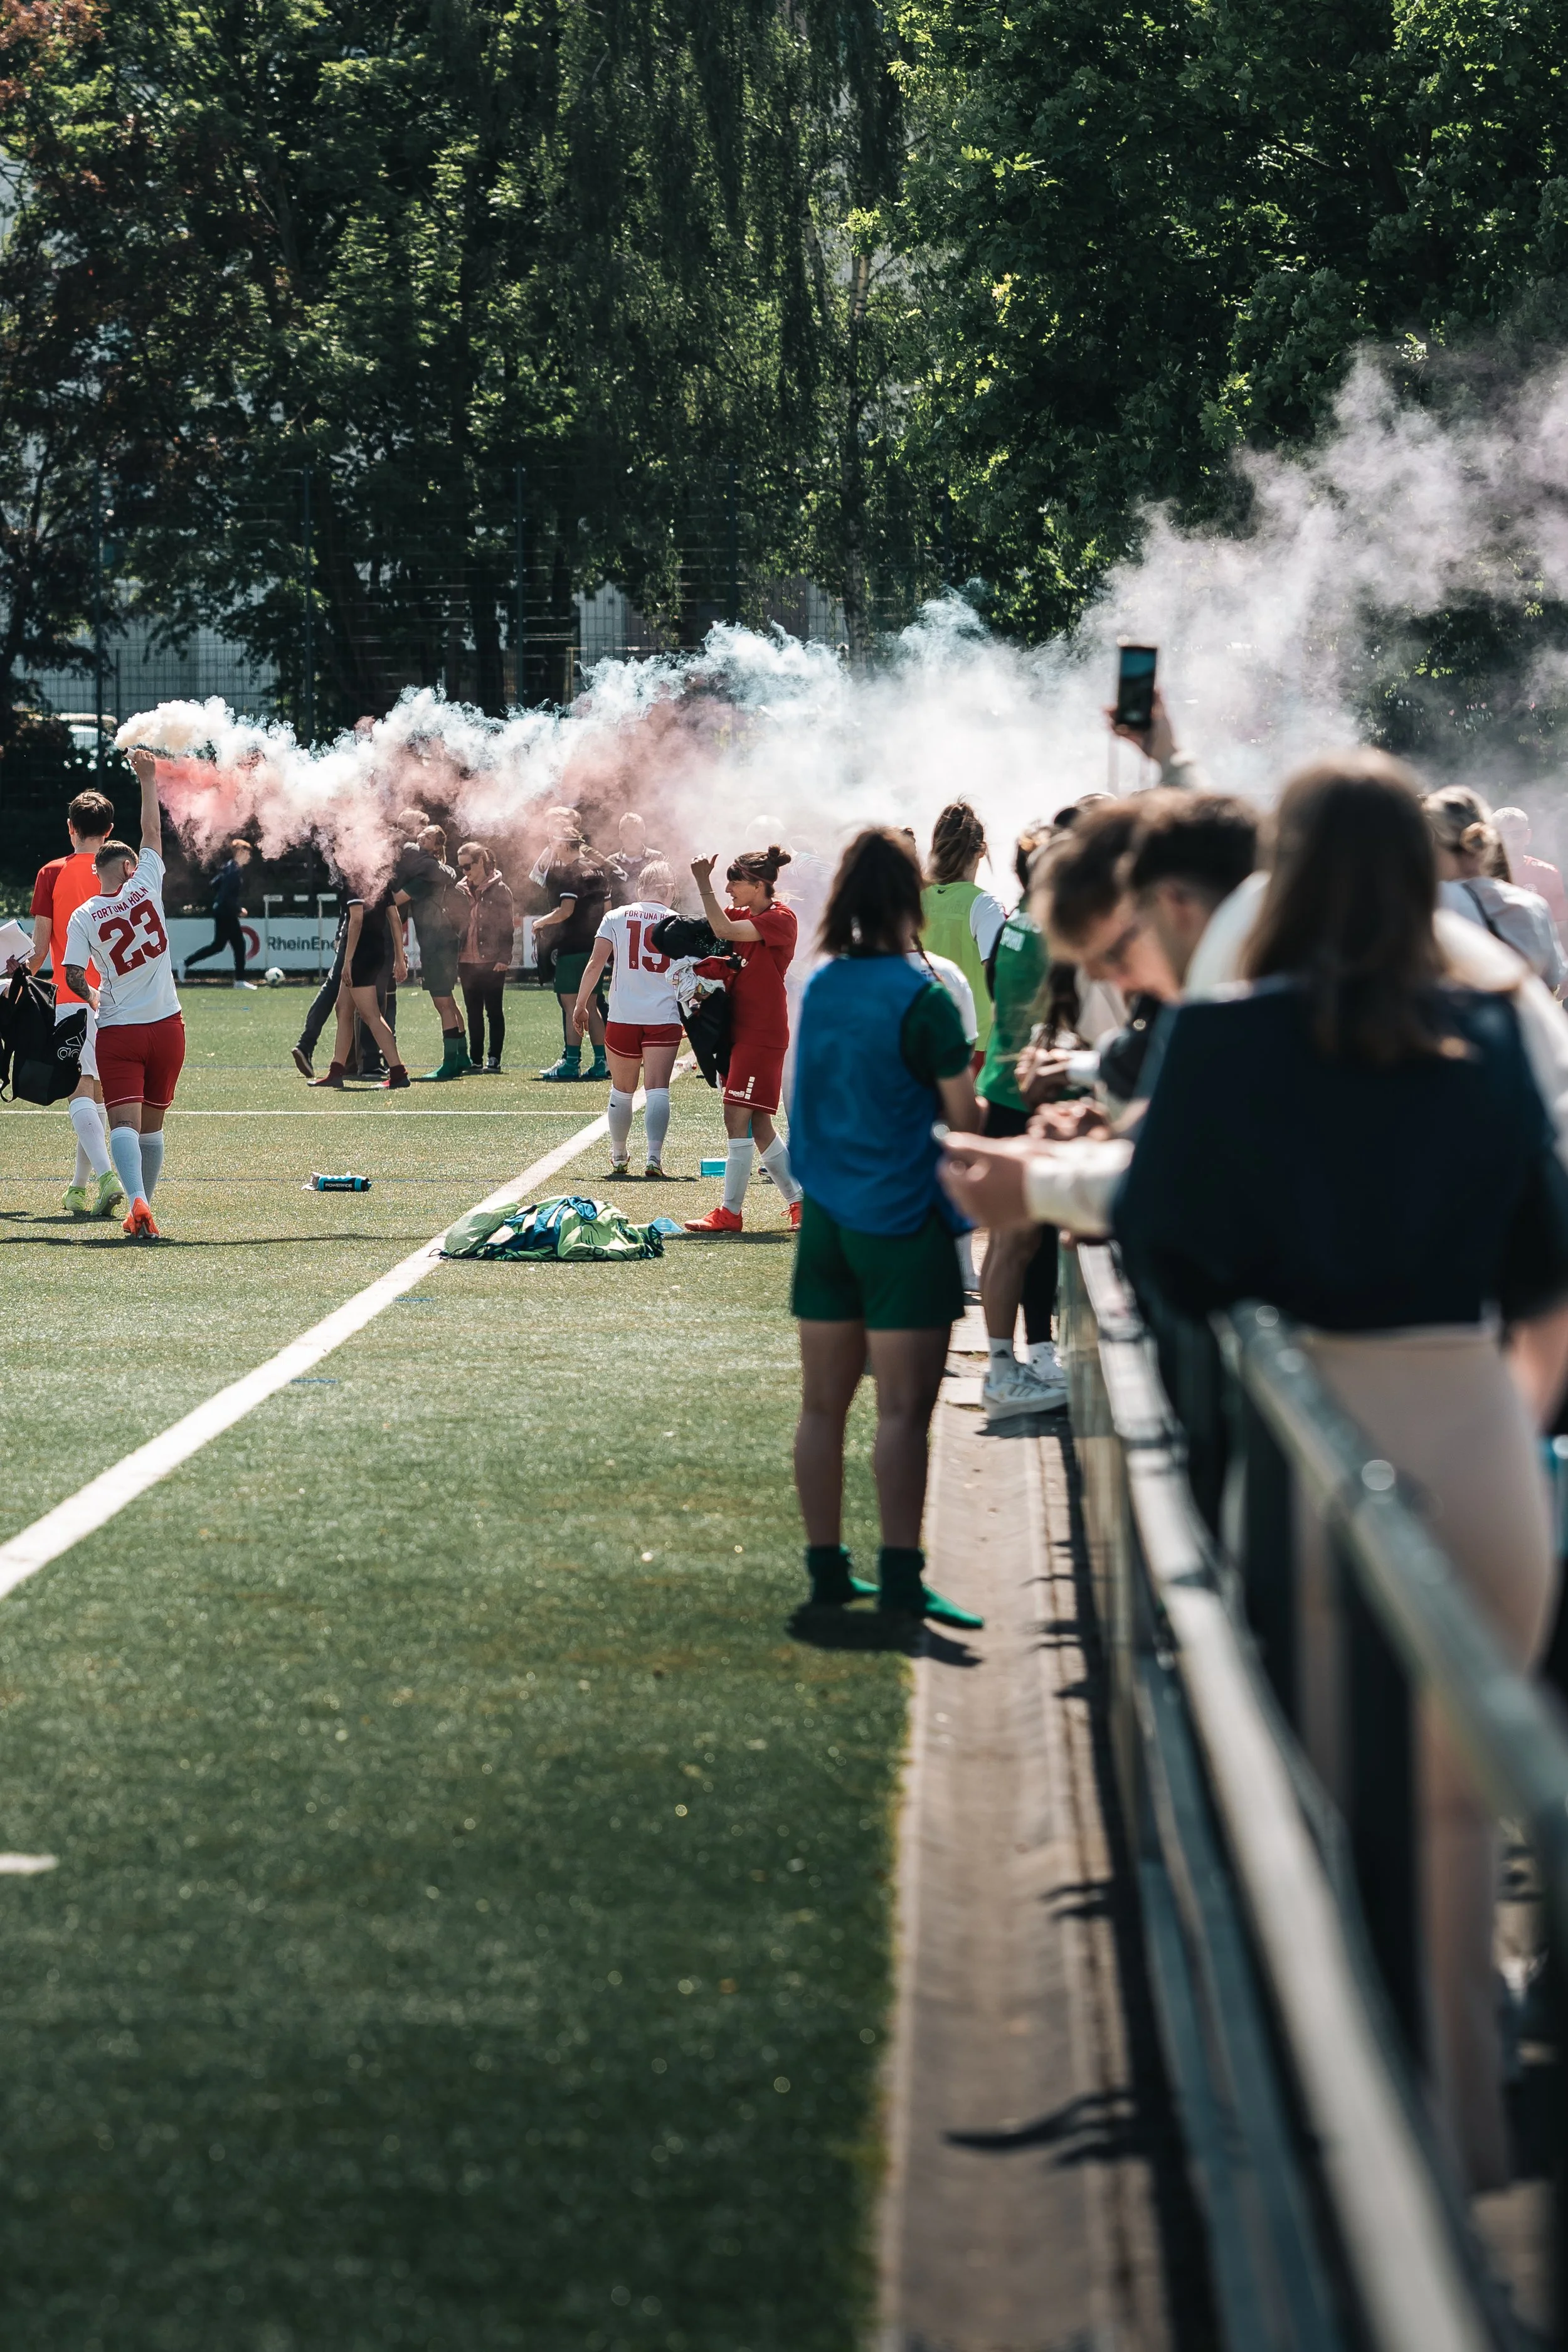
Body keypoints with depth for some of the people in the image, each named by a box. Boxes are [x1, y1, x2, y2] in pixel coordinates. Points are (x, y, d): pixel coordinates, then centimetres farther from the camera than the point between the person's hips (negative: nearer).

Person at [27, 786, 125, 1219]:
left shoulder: (52, 874, -2)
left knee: (82, 1093, -9)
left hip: (72, 998, -4)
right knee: (98, 1095, 14)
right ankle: (80, 1189, 22)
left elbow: (40, 949, -1)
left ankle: (106, 1174, -30)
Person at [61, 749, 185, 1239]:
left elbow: (73, 977, -9)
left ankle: (138, 1202, -34)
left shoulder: (83, 916, -4)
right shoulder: (144, 887, -2)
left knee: (124, 1122, -12)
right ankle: (143, 1205, 21)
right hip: (166, 1026, 2)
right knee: (151, 1124, 15)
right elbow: (152, 830, 10)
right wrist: (148, 780, 20)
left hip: (118, 1032, -2)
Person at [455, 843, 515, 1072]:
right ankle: (475, 1059, 14)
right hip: (467, 961, 5)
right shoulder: (461, 890, 10)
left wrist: (504, 958, -14)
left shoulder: (499, 890, -5)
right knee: (473, 1011, 10)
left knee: (494, 1010, 1)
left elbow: (507, 926, -7)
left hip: (492, 962, -5)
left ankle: (494, 1059, 4)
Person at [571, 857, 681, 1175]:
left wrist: (581, 1005, 7)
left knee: (622, 1089, 15)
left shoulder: (615, 917, 4)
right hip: (664, 1017, -1)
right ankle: (654, 1155, -23)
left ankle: (619, 1156, 28)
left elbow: (596, 963, -1)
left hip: (623, 1017, 1)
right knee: (657, 1088, -7)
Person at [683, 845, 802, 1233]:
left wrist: (704, 884, -20)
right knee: (759, 1126, 9)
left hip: (762, 1035, -9)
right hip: (740, 1030, 9)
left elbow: (725, 931, -23)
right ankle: (800, 1200, 17)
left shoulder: (781, 919, -12)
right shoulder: (744, 915, 15)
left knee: (738, 1120, -10)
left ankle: (730, 1212, -8)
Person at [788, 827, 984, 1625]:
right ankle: (901, 1579, -9)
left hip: (826, 1218, 6)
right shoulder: (920, 997, -13)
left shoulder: (820, 987, 6)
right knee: (903, 1409, -6)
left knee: (823, 1404, 10)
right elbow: (965, 1117, -9)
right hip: (903, 1220, -6)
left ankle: (826, 1567, 15)